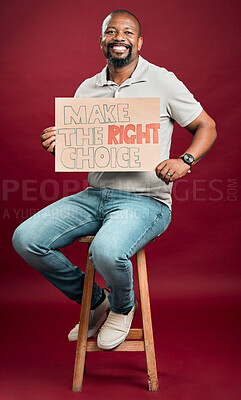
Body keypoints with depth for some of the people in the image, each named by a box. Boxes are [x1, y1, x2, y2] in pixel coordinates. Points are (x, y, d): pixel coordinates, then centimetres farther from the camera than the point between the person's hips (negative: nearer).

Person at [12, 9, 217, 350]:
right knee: (26, 239, -10)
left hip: (145, 200, -5)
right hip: (94, 195, 6)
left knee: (106, 252, -35)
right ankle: (95, 301, 13)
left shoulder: (162, 82, -1)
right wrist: (56, 144, -7)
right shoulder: (87, 89, 13)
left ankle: (123, 307, 5)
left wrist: (184, 161, -15)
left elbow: (206, 127, 4)